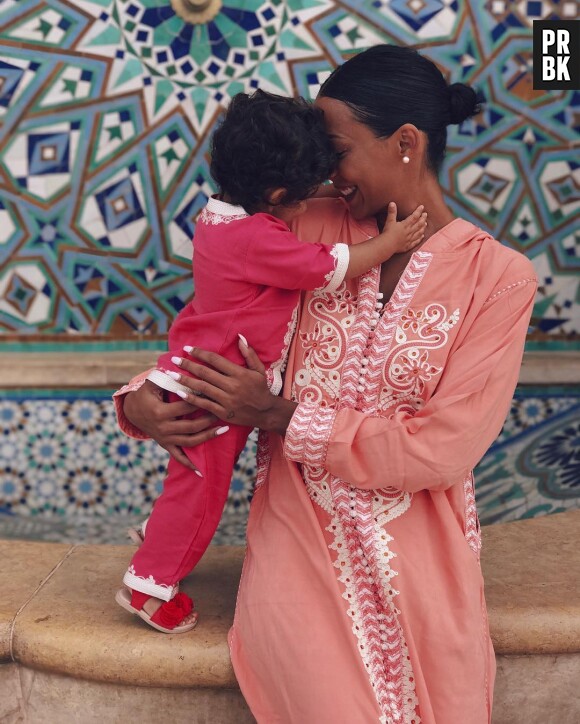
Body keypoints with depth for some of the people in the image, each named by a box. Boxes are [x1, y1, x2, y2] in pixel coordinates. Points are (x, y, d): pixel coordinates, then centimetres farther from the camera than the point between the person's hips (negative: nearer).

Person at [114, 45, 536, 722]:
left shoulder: (499, 278, -6)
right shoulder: (319, 230, 3)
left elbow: (442, 449, -12)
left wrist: (278, 415, -14)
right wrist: (141, 397, -9)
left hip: (417, 545, -1)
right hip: (302, 522, 1)